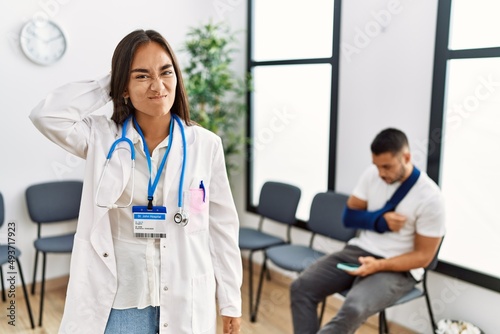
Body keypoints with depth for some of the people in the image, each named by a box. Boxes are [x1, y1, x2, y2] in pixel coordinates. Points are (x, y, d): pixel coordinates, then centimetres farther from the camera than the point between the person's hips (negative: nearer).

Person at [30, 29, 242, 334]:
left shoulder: (205, 145, -6)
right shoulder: (102, 137, -4)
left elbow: (223, 226, -1)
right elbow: (46, 114, -21)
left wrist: (231, 301, 2)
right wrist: (106, 84, -9)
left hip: (186, 300, 1)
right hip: (121, 302, 0)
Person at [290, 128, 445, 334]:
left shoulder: (430, 197, -15)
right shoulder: (372, 174, -1)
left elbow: (423, 256, -9)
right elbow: (349, 216, 7)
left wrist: (379, 265, -23)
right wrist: (380, 220, -13)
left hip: (397, 268, -5)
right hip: (358, 251, 5)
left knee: (353, 309, -33)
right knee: (301, 287, -15)